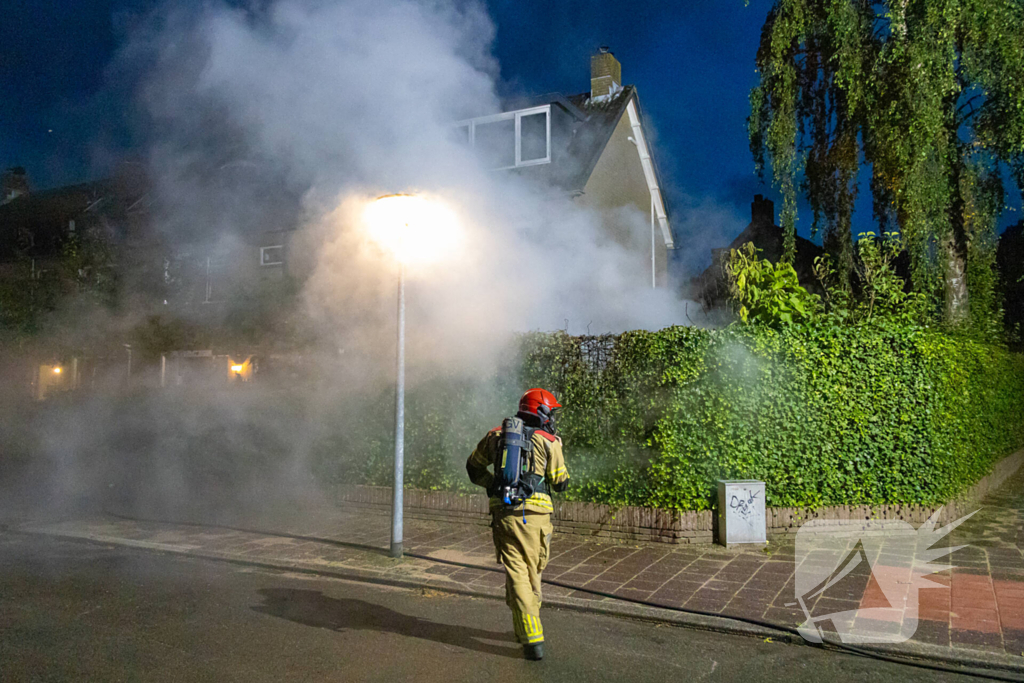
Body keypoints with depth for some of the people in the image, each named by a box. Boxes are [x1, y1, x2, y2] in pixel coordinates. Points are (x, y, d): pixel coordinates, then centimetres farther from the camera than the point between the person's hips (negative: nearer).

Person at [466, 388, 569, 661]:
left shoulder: (496, 436, 8)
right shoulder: (548, 441, -3)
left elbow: (474, 467, 19)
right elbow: (561, 484, 3)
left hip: (504, 513, 1)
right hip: (536, 515, -1)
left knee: (517, 575, 2)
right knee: (533, 572, 18)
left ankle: (532, 640, -4)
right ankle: (526, 628, 31)